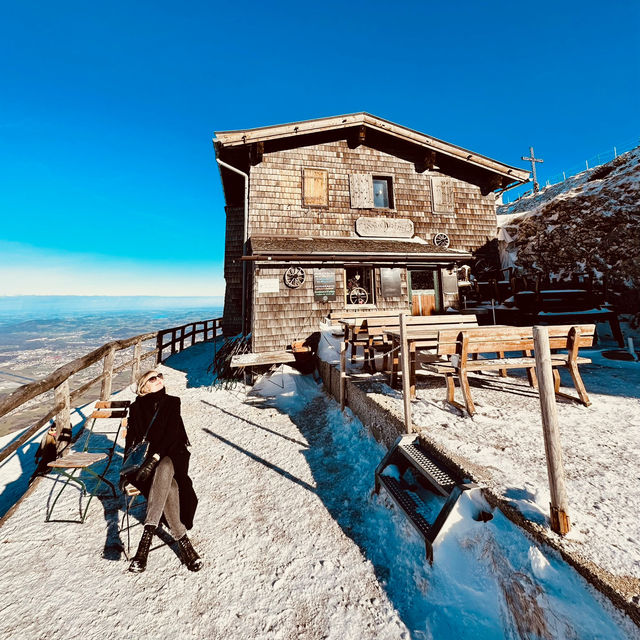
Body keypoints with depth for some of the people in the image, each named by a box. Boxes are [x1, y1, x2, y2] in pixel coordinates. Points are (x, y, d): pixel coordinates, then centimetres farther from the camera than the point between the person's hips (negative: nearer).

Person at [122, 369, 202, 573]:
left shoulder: (172, 402, 1)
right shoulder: (136, 408, 4)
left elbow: (172, 434, -9)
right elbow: (131, 440, 4)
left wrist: (155, 457, -21)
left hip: (170, 456, 0)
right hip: (144, 459, 0)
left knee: (164, 470, -37)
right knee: (169, 486, -30)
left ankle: (148, 534, -35)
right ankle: (182, 541, -27)